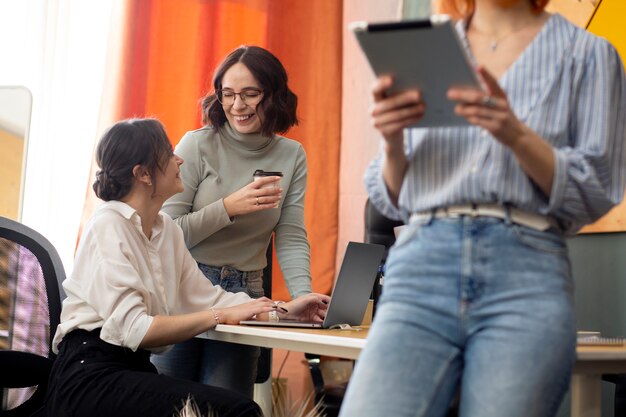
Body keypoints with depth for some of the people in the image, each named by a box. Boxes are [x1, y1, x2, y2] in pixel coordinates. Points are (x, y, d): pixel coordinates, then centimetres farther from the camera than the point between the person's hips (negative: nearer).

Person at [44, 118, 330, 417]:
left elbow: (207, 296, 11)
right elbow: (133, 329, -21)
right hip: (90, 375, -8)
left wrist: (283, 310, 2)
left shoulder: (166, 228, 12)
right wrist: (222, 316, -19)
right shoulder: (108, 227, -12)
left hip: (134, 369, 8)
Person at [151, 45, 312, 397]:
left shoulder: (292, 156, 5)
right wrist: (229, 207, -21)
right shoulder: (197, 146, -6)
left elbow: (291, 239, -1)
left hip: (243, 298, 3)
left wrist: (303, 296, -18)